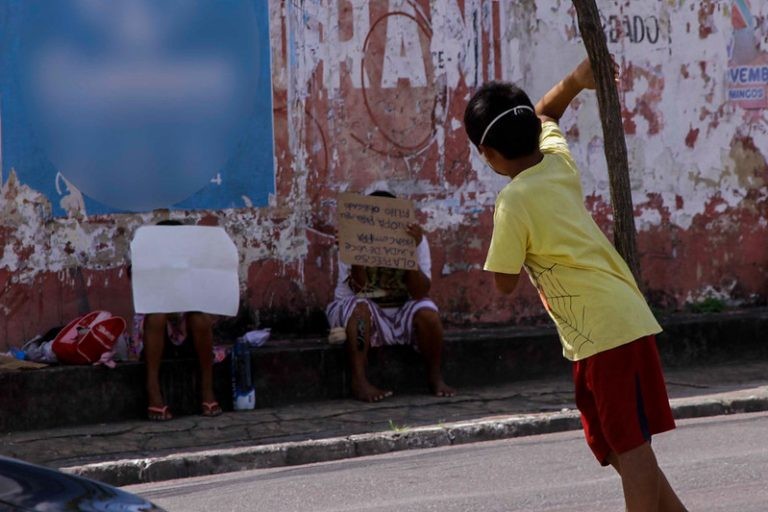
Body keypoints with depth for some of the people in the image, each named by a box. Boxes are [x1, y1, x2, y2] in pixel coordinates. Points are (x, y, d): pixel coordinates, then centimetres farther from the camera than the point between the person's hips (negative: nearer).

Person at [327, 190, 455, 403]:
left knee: (427, 312, -27)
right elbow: (358, 288, -24)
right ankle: (359, 381, -36)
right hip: (366, 313, -2)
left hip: (401, 309, 2)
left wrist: (411, 252, -29)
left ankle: (435, 376, -8)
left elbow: (420, 293, -18)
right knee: (359, 307, -34)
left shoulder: (416, 240, -7)